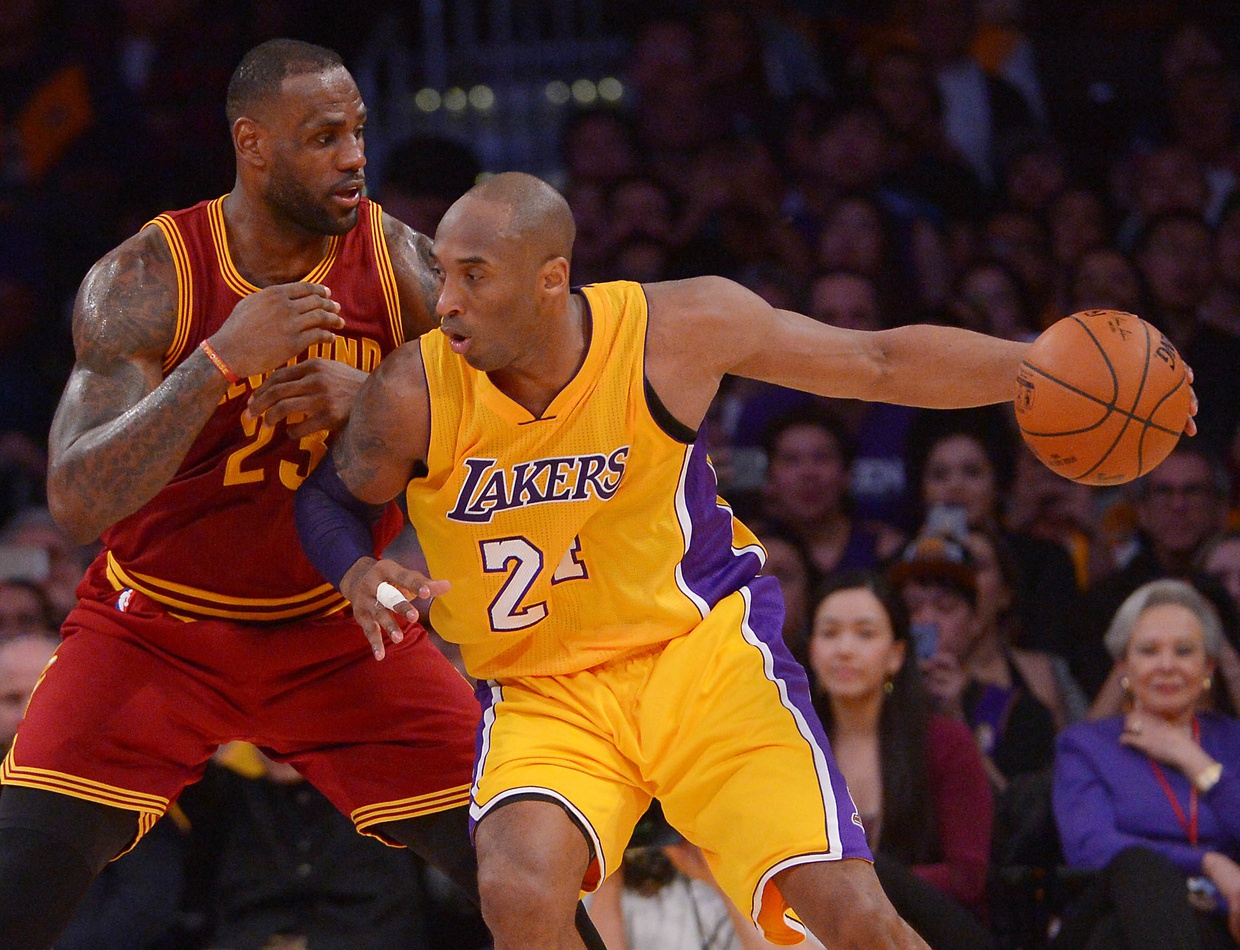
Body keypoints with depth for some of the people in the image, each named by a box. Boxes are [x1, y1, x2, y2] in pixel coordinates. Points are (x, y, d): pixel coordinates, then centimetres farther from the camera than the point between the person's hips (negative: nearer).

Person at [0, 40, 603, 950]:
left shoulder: (398, 261, -10)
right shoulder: (144, 278, -18)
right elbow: (78, 502, -26)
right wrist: (222, 359, -35)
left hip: (338, 629, 3)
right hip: (157, 627, -2)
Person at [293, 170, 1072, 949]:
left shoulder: (680, 327, -14)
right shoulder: (414, 396, -15)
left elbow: (882, 364, -3)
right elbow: (330, 499, 5)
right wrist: (358, 575, -18)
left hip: (703, 646, 0)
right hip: (542, 691, 0)